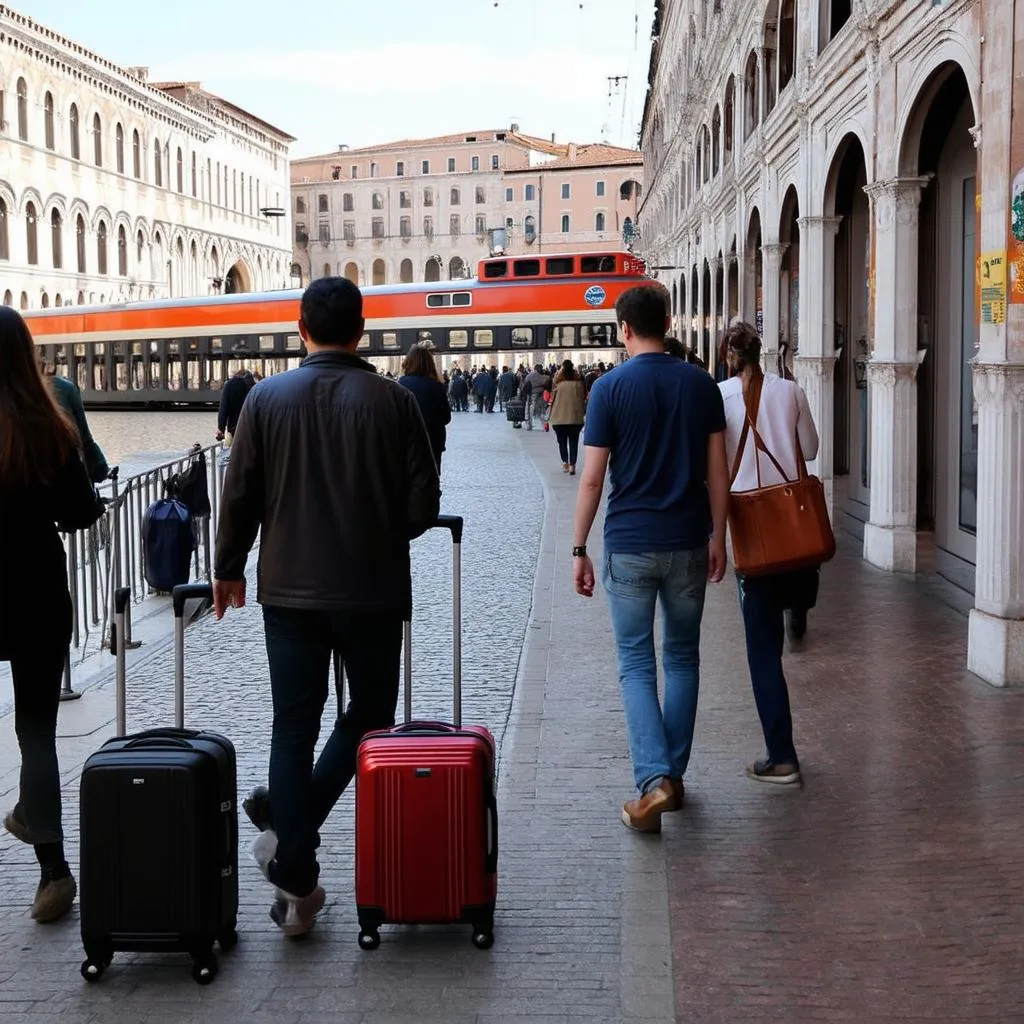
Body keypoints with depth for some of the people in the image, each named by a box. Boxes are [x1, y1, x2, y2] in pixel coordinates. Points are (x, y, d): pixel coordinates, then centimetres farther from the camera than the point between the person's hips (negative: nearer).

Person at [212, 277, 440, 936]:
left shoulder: (268, 398, -2)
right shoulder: (393, 401, -6)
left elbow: (240, 496, 0)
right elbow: (424, 505, -6)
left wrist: (229, 569, 14)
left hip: (290, 589, 2)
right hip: (373, 590, -1)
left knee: (294, 726, 7)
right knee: (369, 713, 16)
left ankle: (297, 879, 6)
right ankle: (294, 824, 4)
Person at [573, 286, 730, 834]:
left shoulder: (610, 388, -7)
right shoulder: (700, 384, 2)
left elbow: (592, 478, -7)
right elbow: (717, 470, 3)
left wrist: (579, 549, 0)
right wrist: (717, 536, 12)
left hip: (630, 545, -3)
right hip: (688, 542, 3)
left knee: (636, 665, 3)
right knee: (682, 657, 16)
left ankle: (653, 781, -11)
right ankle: (673, 774, 22)